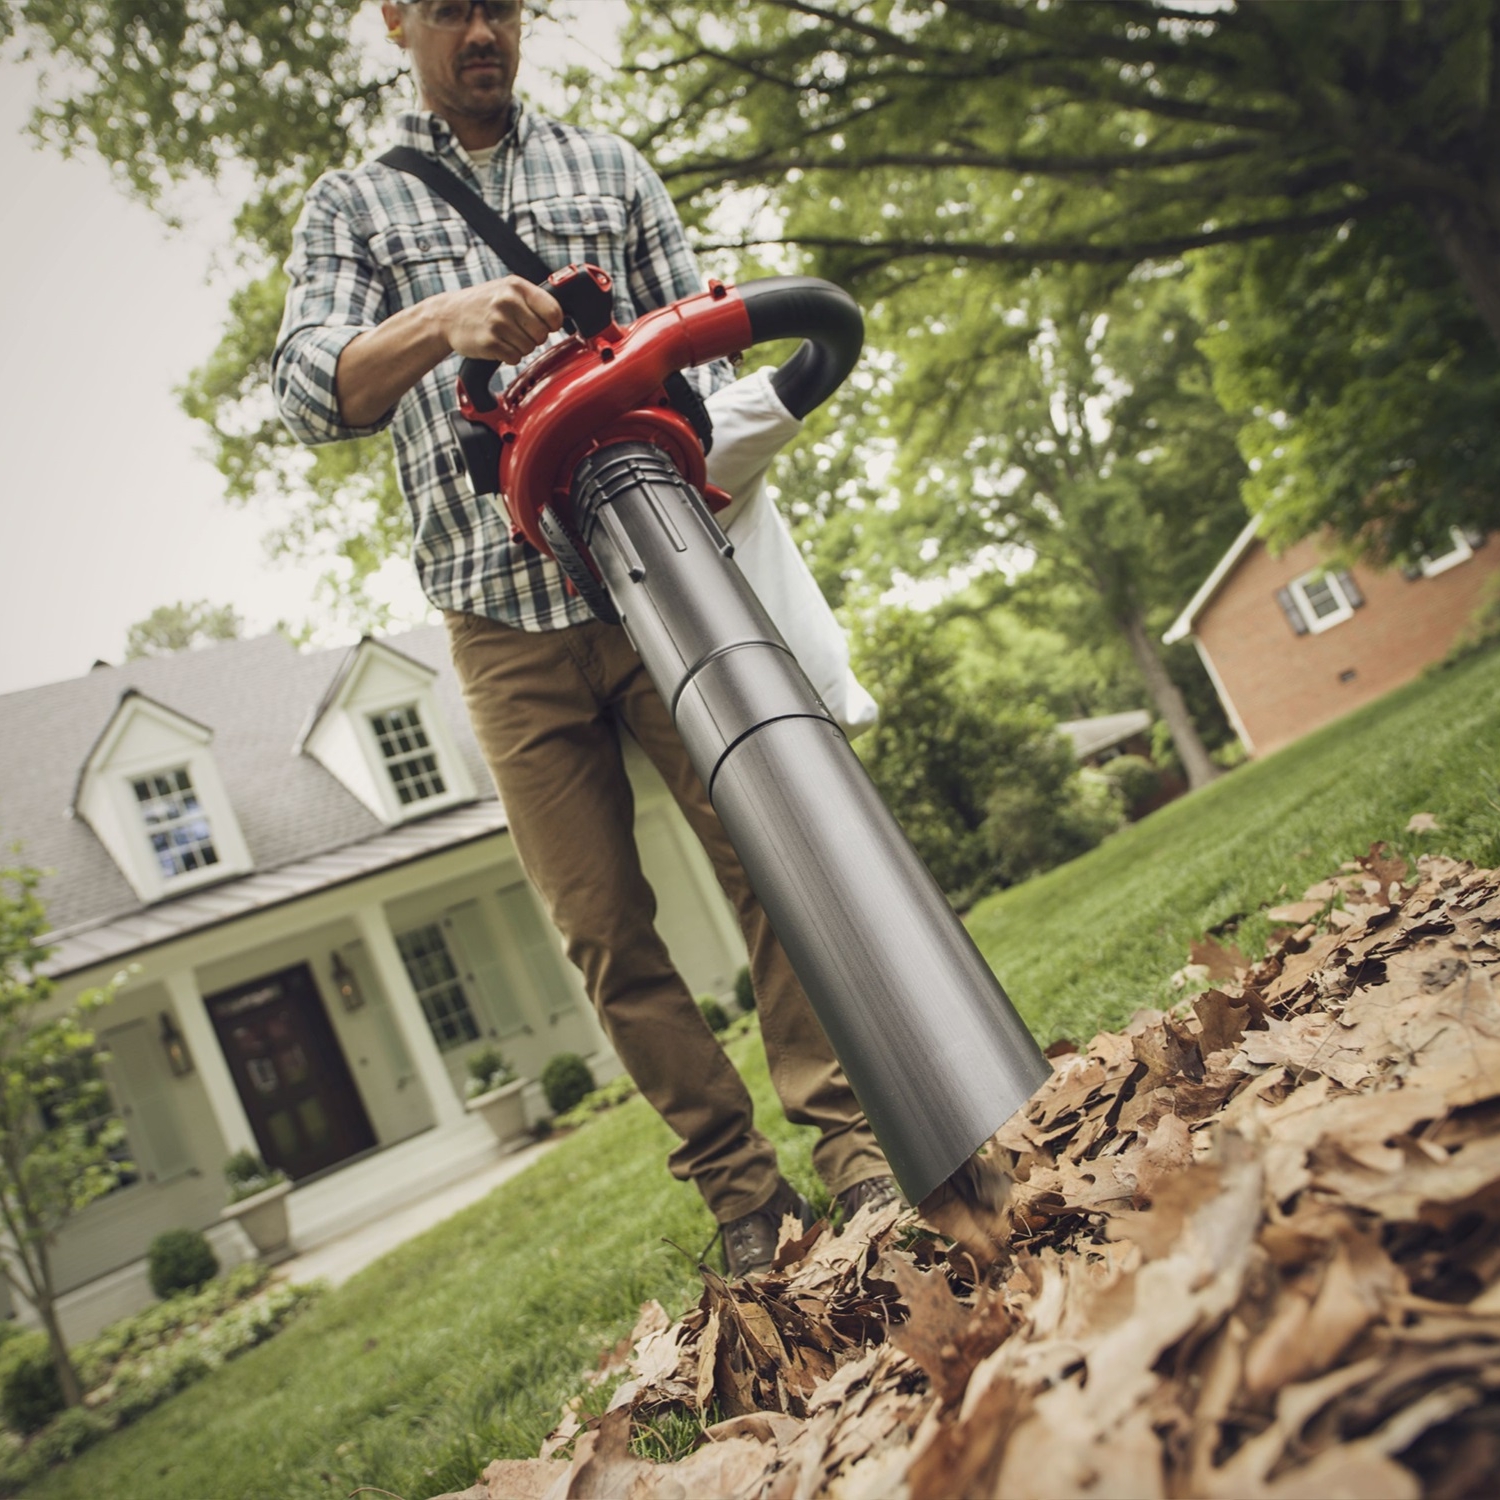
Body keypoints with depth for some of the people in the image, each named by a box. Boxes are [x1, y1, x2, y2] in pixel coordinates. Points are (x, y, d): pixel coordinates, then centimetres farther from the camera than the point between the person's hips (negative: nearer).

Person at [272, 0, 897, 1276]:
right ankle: (745, 1192, 9)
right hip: (503, 618, 0)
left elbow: (697, 343, 13)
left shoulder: (610, 166, 21)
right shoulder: (352, 205, 17)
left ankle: (852, 1136, -1)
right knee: (606, 931, -1)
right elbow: (312, 393, 0)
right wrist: (442, 322, -19)